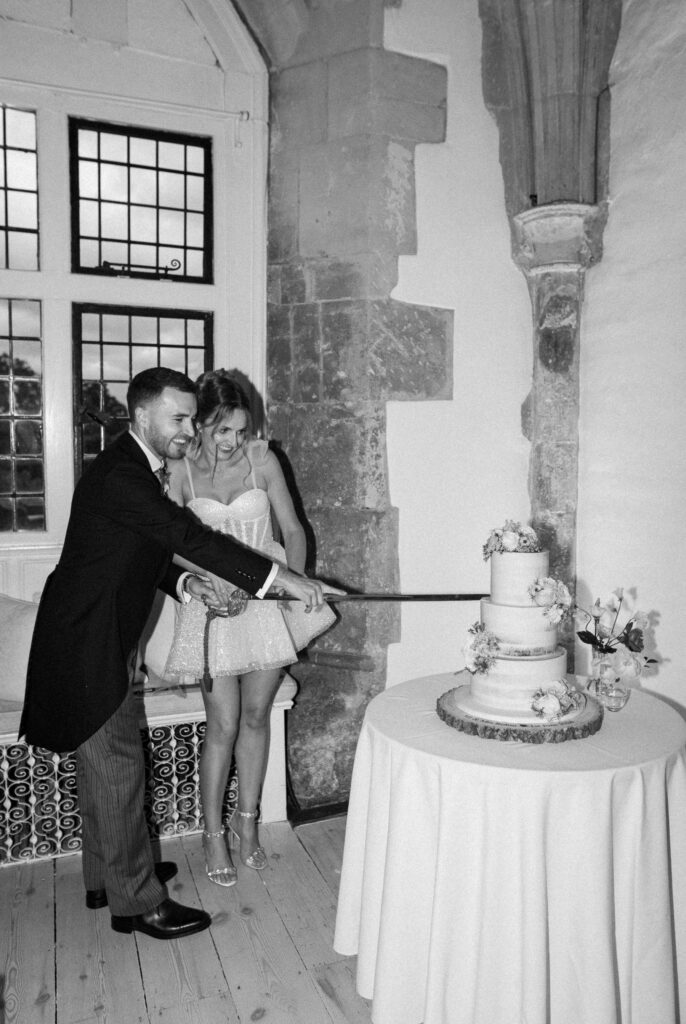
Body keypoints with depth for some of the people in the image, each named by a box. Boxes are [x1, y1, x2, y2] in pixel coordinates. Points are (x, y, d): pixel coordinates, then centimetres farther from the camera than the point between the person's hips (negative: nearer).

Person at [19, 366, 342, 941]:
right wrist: (281, 578, -36)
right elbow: (189, 536, -33)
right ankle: (137, 901, 16)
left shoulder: (140, 470, 9)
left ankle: (107, 875, 37)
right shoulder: (120, 474, -24)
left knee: (103, 764, 20)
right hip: (86, 642, -10)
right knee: (118, 766, 1)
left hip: (104, 638, 10)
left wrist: (184, 582, -2)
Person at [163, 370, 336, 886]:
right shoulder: (181, 471, -7)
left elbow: (292, 530, -2)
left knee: (256, 716, 12)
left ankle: (247, 820, 33)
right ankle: (214, 832, 24)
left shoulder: (262, 459, -5)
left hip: (267, 599, 2)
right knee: (224, 724, 2)